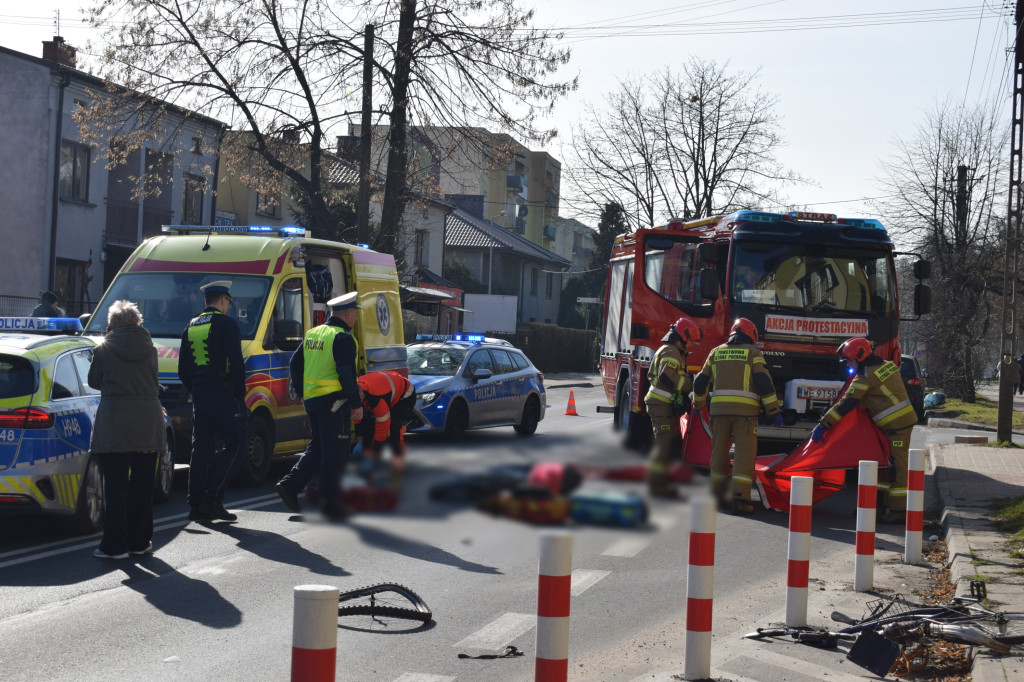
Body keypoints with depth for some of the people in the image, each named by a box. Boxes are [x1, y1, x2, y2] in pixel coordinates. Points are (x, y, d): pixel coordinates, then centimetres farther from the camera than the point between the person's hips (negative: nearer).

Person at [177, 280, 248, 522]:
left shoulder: (190, 328, 15)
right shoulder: (226, 325, -7)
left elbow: (182, 369, 16)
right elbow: (236, 364, -13)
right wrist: (240, 396, -6)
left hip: (199, 395, 7)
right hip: (223, 395, -7)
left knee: (201, 449, 9)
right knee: (233, 444, -2)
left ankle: (196, 505, 8)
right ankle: (213, 500, -10)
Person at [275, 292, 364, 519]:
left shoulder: (313, 334, 13)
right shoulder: (343, 338, -12)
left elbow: (295, 363, 18)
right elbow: (347, 374, -18)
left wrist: (301, 391, 24)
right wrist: (356, 404, -14)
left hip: (311, 400, 8)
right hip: (333, 401, -8)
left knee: (317, 447, 19)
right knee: (335, 453, -1)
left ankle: (290, 485, 7)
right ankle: (330, 504, 2)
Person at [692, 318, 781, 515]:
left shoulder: (716, 352, 15)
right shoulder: (753, 353, 3)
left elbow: (700, 382, 19)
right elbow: (764, 384, -6)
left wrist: (698, 404, 34)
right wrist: (775, 411, -3)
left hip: (719, 409, 4)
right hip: (745, 410, -4)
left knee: (719, 450, 15)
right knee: (745, 453, -4)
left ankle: (717, 493, 22)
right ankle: (740, 498, -12)